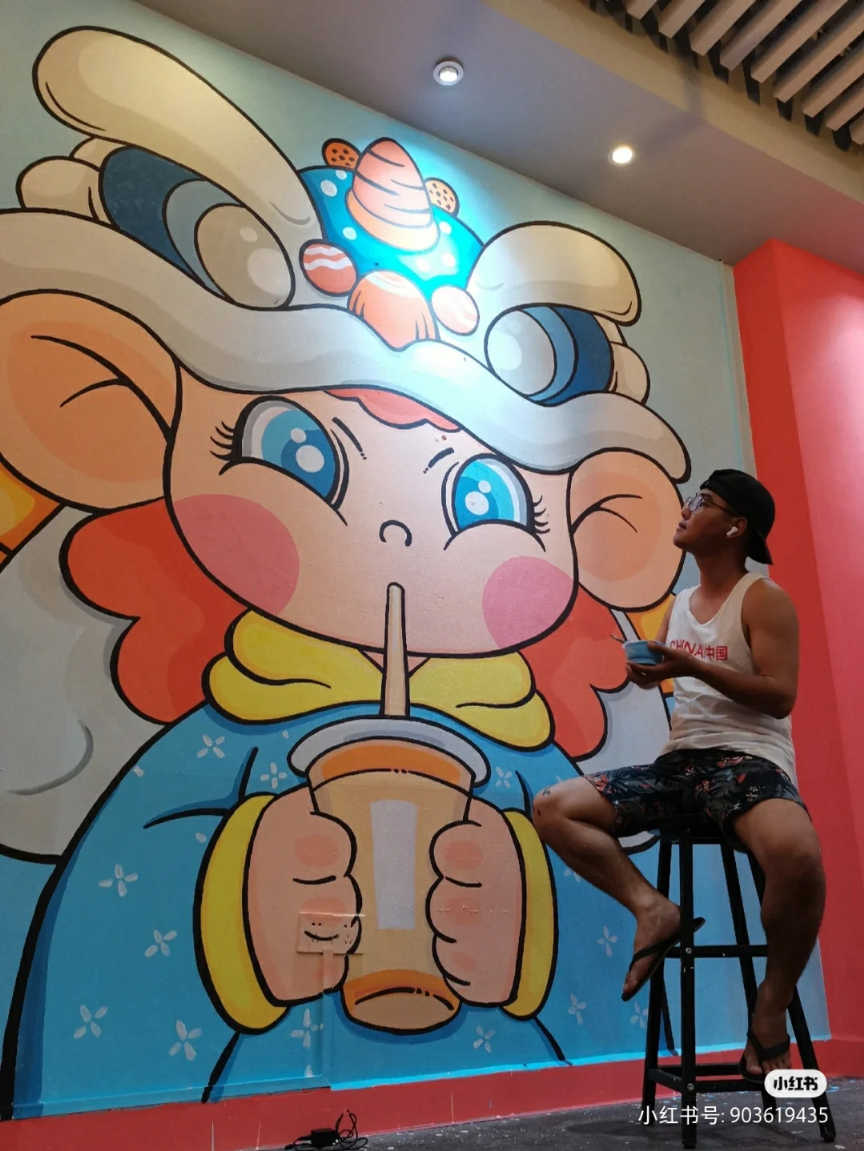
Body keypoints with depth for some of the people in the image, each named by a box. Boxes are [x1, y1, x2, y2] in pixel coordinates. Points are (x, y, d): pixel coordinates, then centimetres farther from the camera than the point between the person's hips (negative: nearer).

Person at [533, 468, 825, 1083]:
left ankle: (772, 1008, -14)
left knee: (798, 858, -39)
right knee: (552, 808, -5)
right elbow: (657, 668, 21)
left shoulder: (763, 598, -2)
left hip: (749, 760, -6)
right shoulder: (681, 603, 19)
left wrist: (691, 666, -20)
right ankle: (652, 908, -12)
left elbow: (780, 696, -11)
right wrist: (645, 669, -3)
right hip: (680, 761, 7)